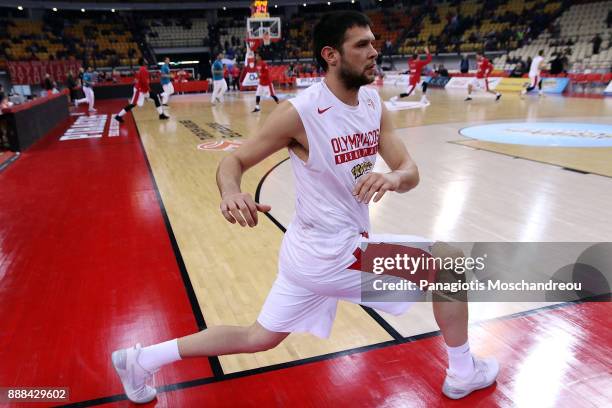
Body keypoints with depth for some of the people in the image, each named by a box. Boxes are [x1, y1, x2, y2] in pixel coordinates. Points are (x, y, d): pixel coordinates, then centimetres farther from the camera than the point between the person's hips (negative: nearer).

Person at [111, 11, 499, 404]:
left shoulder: (374, 103, 3)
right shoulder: (300, 112, -19)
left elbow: (410, 170, -1)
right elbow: (234, 161, -12)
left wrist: (393, 178, -25)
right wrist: (231, 191, -34)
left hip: (314, 249, 8)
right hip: (332, 252, -8)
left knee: (259, 338, 20)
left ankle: (141, 359, 33)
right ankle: (464, 373, 24)